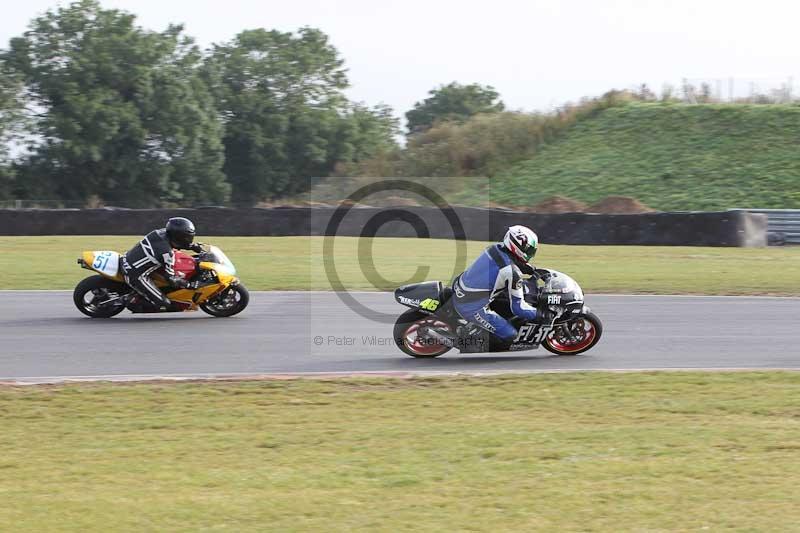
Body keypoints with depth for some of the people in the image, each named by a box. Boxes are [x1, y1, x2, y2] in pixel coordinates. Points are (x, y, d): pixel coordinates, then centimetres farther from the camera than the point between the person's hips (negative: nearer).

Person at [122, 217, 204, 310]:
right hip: (136, 276, -9)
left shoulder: (162, 232, -3)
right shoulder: (167, 253, -25)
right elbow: (172, 279, -18)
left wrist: (195, 247, 15)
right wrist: (189, 284, -8)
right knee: (164, 304, -10)